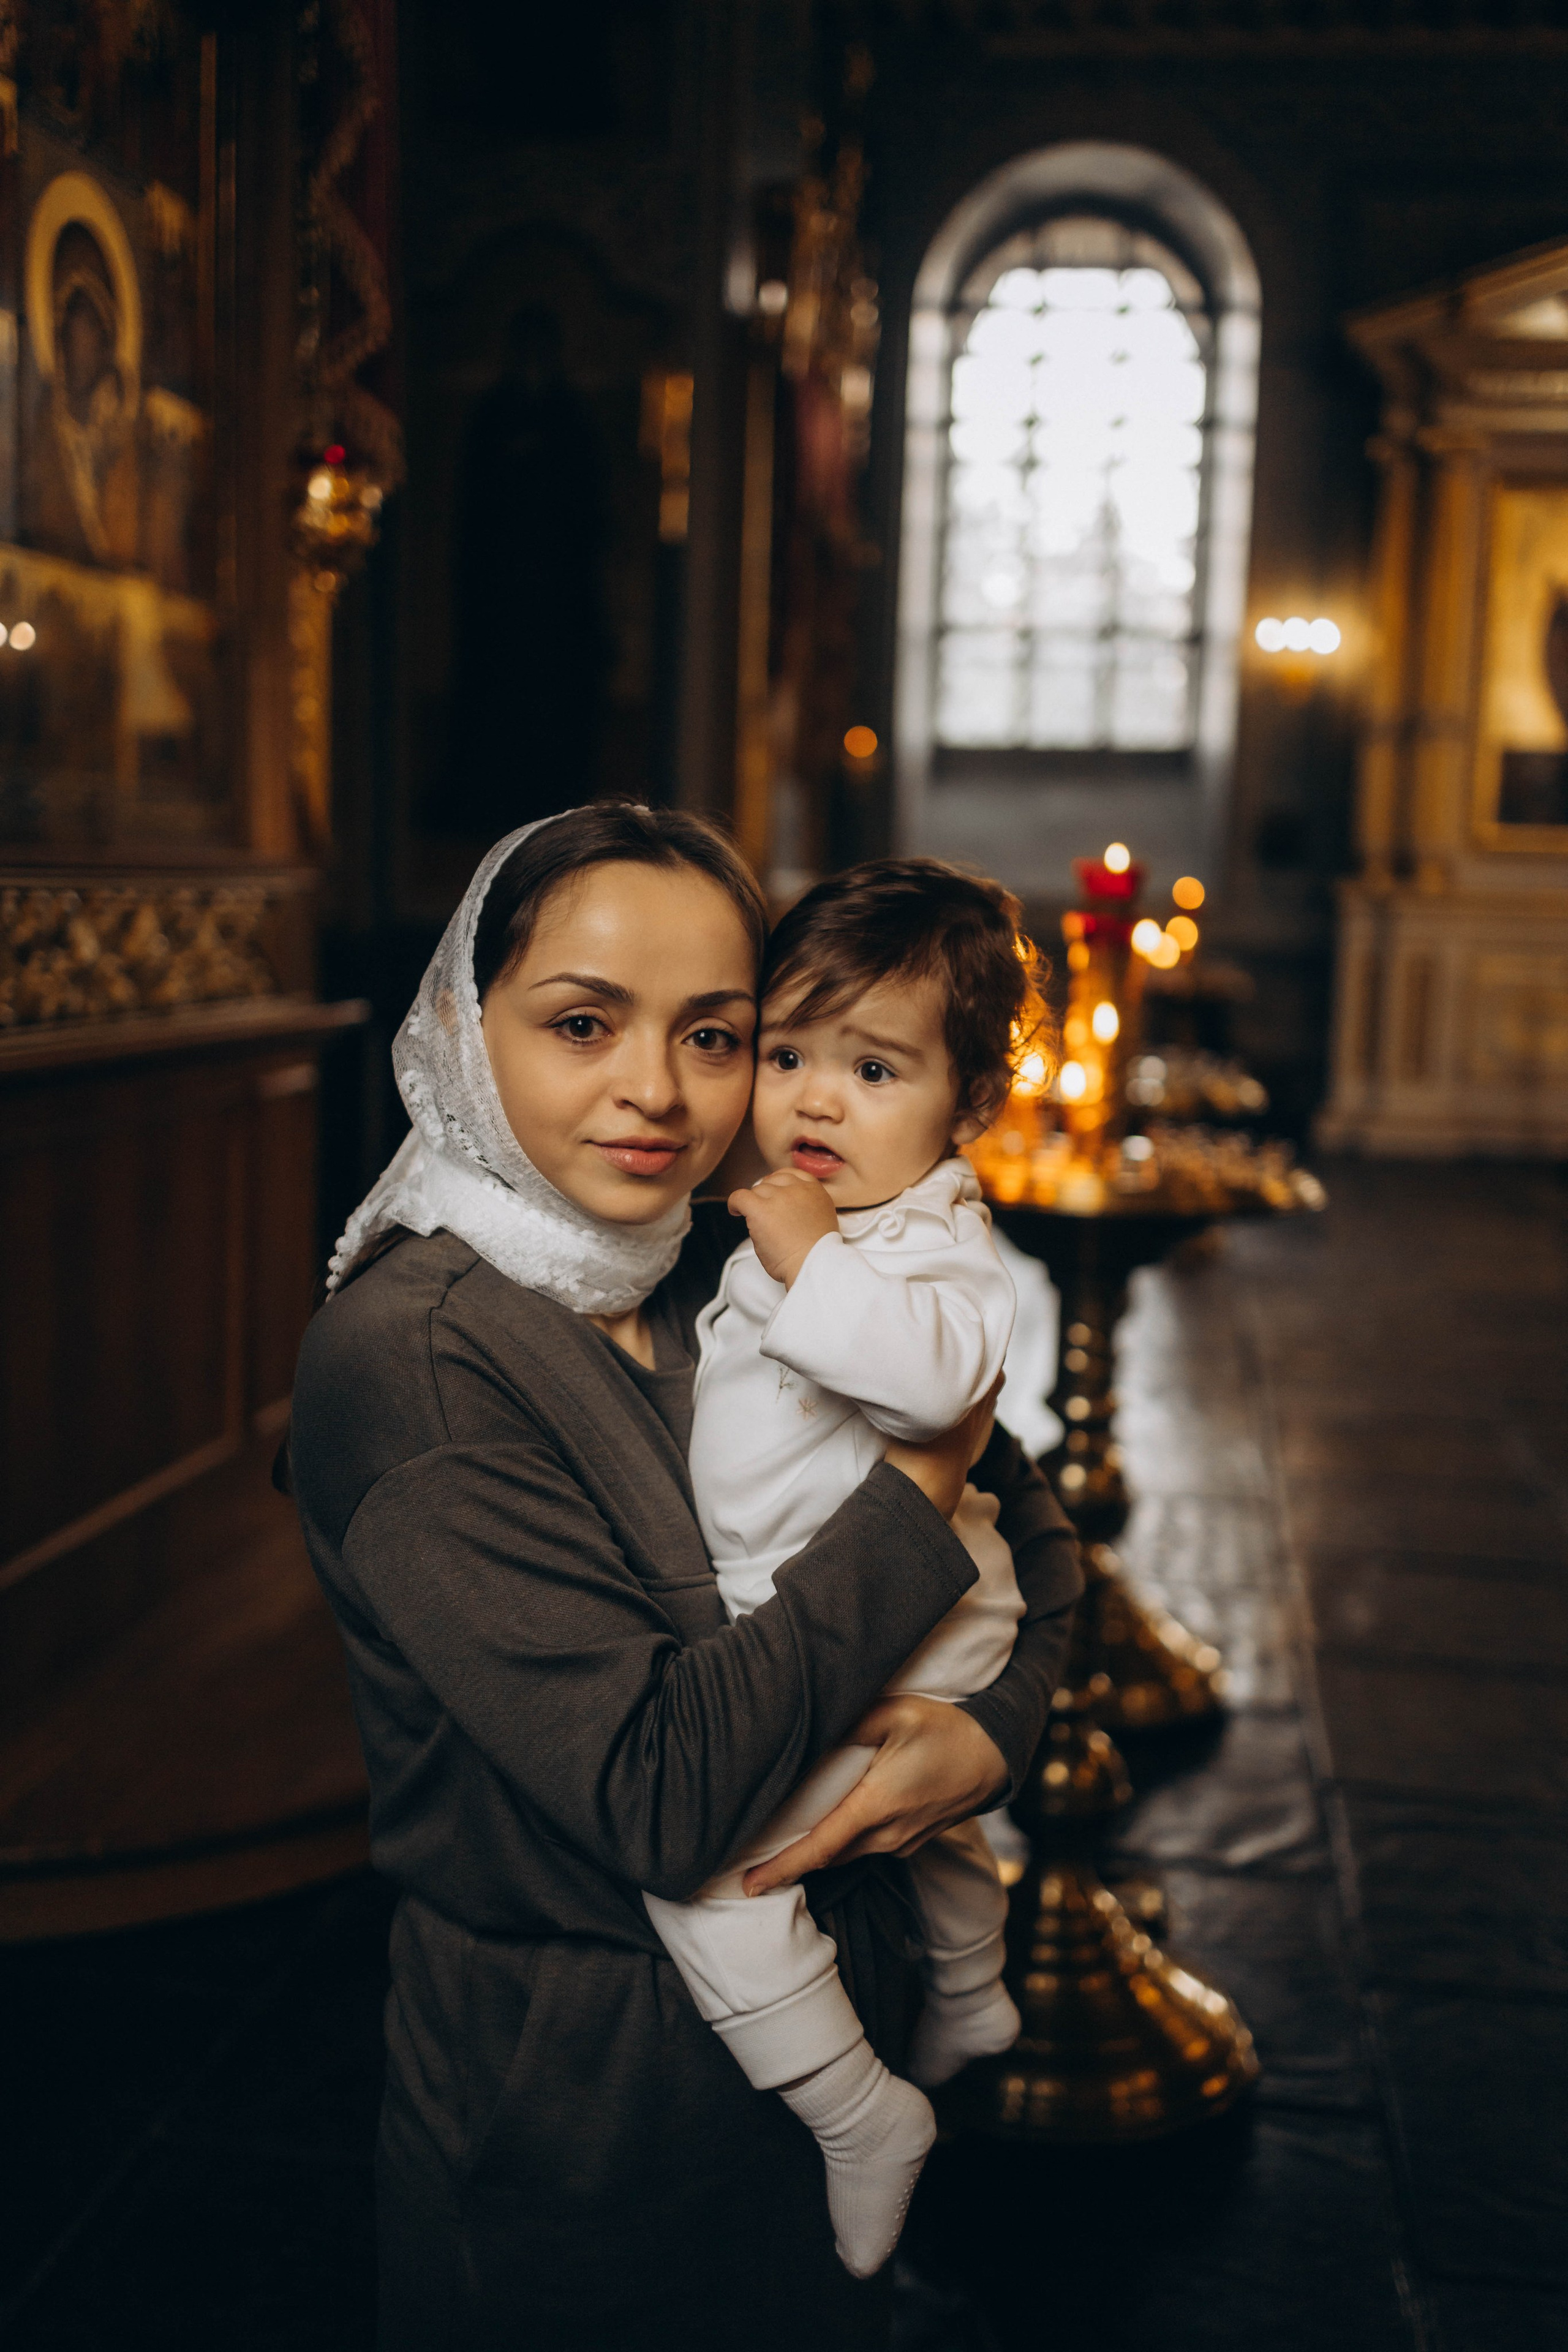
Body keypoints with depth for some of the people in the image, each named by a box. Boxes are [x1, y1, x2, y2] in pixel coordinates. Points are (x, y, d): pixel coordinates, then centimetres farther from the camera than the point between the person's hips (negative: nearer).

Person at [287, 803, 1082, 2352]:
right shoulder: (404, 1357, -23)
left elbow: (1036, 1536, 5)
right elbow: (658, 1792, -28)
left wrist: (993, 1736, -15)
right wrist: (921, 1484, -22)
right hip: (574, 2128, -5)